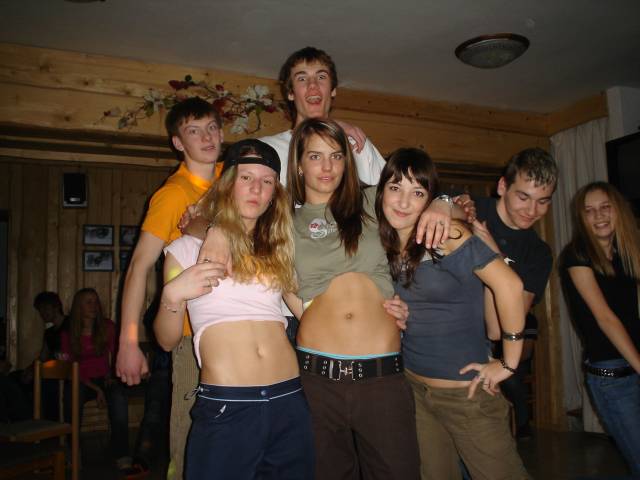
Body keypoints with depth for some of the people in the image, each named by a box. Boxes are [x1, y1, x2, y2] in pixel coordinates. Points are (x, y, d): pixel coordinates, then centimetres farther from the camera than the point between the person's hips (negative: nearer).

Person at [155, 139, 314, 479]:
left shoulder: (277, 250, 14)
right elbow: (167, 340, 4)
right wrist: (172, 295, -15)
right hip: (224, 408, -3)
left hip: (289, 401, 4)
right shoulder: (188, 248, 4)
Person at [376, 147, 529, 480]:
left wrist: (509, 363, -16)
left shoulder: (446, 235, -16)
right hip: (413, 387, 6)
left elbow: (509, 285, -20)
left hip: (466, 389, -5)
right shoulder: (384, 243, 1)